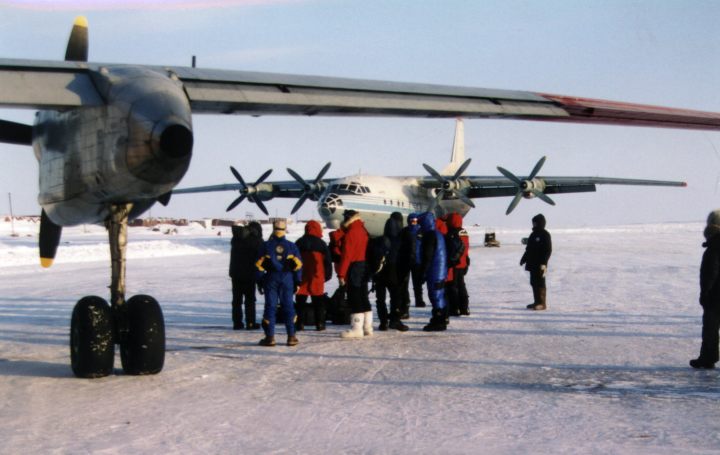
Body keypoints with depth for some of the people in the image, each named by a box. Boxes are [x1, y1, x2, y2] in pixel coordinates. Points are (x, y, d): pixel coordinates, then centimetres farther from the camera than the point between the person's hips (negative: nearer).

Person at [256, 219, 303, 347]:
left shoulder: (266, 245, -1)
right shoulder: (291, 246, 2)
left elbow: (260, 265, -2)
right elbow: (298, 265, 2)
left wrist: (260, 281, 4)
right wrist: (297, 282, 8)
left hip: (271, 279, -1)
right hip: (287, 279, 1)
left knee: (270, 306, 2)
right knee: (288, 306, 6)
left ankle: (270, 336, -1)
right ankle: (291, 336, 5)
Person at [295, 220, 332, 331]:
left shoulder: (299, 243, 6)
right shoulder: (321, 243, 0)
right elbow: (327, 261, 2)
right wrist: (328, 275, 10)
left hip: (301, 277, 1)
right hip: (317, 277, -1)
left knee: (300, 301, 6)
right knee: (318, 301, 4)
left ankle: (300, 323, 3)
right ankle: (319, 324, 1)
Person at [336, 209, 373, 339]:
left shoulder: (350, 234, -15)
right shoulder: (364, 231, 12)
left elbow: (346, 256, -18)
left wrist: (341, 274, -16)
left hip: (354, 268, -9)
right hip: (364, 267, 9)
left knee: (354, 299, -6)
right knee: (364, 298, 13)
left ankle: (357, 329, -6)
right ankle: (367, 328, 17)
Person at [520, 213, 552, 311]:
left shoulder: (545, 235, -10)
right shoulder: (533, 234, 16)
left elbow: (548, 250, -15)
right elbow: (529, 249, 23)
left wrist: (544, 263, -21)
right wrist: (524, 259, 21)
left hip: (540, 265, -9)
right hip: (532, 264, 9)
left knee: (540, 283, -6)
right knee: (534, 283, 11)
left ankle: (542, 303, -3)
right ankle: (537, 302, 19)